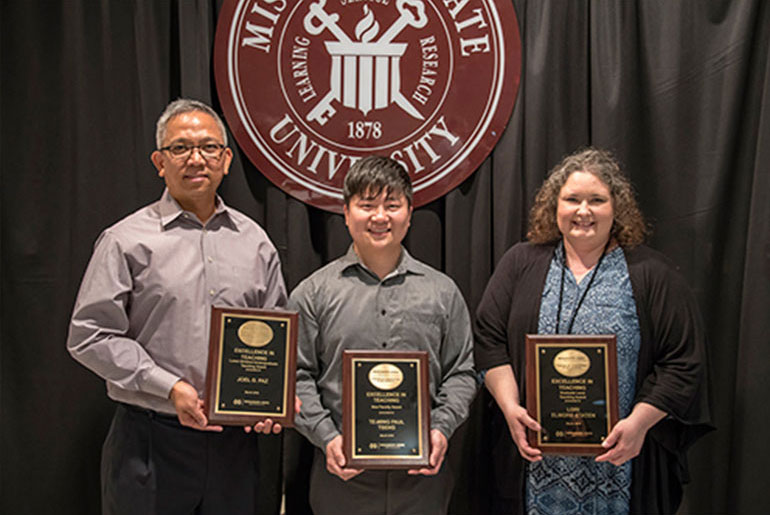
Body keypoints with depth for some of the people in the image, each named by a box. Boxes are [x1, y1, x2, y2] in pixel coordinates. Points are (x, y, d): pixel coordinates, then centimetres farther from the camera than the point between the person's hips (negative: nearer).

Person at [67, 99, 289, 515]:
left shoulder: (254, 241, 9)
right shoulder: (126, 241, -3)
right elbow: (90, 336, -7)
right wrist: (170, 387, -14)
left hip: (234, 441, 4)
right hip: (150, 441, -3)